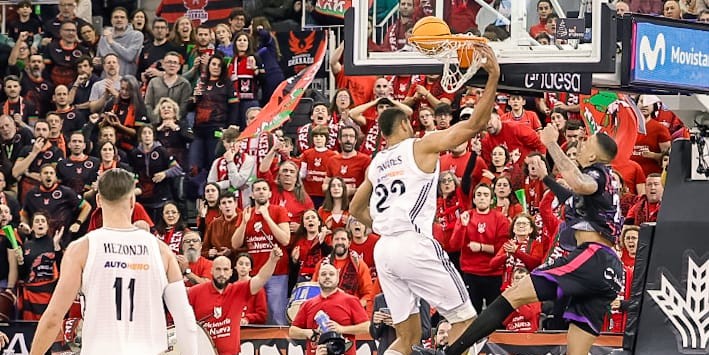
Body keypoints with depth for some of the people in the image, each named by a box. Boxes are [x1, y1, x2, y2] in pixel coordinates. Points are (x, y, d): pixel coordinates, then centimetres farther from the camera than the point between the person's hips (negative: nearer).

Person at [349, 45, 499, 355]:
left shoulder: (376, 163, 19)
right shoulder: (422, 146, 3)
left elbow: (356, 209, 30)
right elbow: (476, 124, -4)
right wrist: (493, 78, -4)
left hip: (384, 249, 7)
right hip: (415, 245, -7)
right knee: (466, 320, 2)